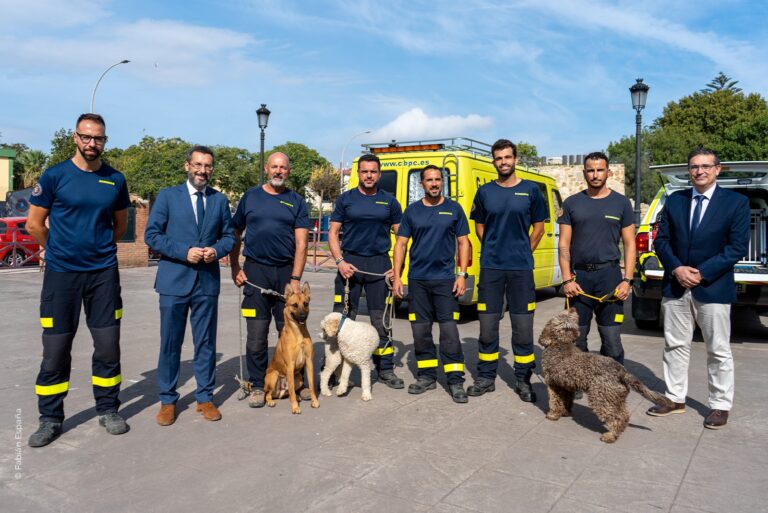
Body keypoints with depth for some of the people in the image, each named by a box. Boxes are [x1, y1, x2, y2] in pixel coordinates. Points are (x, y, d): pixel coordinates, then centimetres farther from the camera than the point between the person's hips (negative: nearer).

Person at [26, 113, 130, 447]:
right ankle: (50, 419, 18)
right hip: (61, 274, -2)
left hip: (104, 273, 2)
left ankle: (108, 410, 21)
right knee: (55, 349, 4)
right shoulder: (54, 176, -3)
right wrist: (61, 251, 10)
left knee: (108, 345, 5)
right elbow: (35, 224, 3)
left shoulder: (115, 180, 4)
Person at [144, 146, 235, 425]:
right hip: (174, 280, -2)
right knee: (170, 343, 5)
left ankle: (205, 397, 21)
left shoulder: (220, 200, 9)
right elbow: (152, 235, -3)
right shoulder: (167, 196, 2)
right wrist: (184, 252, -15)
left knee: (206, 343, 8)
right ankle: (168, 400, 19)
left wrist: (217, 250, -9)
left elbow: (229, 236, 12)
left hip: (208, 281, 2)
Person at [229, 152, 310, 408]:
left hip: (286, 271, 0)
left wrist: (295, 278, -11)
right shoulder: (250, 196, 8)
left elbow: (301, 243, -3)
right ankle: (257, 385, 15)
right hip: (255, 271, 0)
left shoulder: (297, 201, 5)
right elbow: (235, 234, 11)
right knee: (257, 333, 2)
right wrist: (235, 267, 1)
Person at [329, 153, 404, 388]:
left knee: (381, 319, 7)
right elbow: (333, 233, 4)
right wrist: (340, 261, -9)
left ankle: (385, 369, 19)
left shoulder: (389, 201, 7)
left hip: (379, 263, 1)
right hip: (350, 262, -1)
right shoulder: (346, 199, 5)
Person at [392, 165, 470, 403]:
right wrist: (396, 276, 0)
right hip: (417, 279, 2)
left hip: (445, 278, -2)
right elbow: (401, 243, 7)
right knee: (420, 329, 7)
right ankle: (427, 376, 20)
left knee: (449, 330, -5)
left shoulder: (454, 209, 4)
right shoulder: (412, 211, 7)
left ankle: (455, 380, 3)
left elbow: (463, 242, 4)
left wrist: (462, 274, -5)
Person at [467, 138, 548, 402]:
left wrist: (523, 252, 5)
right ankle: (486, 377, 18)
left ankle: (523, 380, 17)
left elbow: (538, 227, 9)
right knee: (487, 324, 5)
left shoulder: (530, 190, 3)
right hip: (490, 267, 1)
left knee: (523, 325, 4)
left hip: (521, 268, -1)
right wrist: (495, 250, 8)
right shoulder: (485, 192, 6)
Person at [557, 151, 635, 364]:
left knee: (611, 339, -2)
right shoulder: (571, 203, 9)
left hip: (609, 275, -1)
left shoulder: (621, 203, 7)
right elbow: (564, 244, 6)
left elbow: (629, 244, 6)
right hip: (579, 276, 1)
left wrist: (627, 280, -5)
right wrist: (567, 279, -4)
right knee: (575, 339, 7)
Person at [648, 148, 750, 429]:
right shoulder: (674, 200, 7)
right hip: (675, 287, 4)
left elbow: (737, 247, -8)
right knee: (675, 345, 11)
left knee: (718, 350, 6)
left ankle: (720, 406, 20)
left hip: (713, 288, -3)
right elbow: (661, 240, 6)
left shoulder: (736, 202, -3)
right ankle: (675, 398, 24)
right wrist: (676, 269, -10)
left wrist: (701, 273, -15)